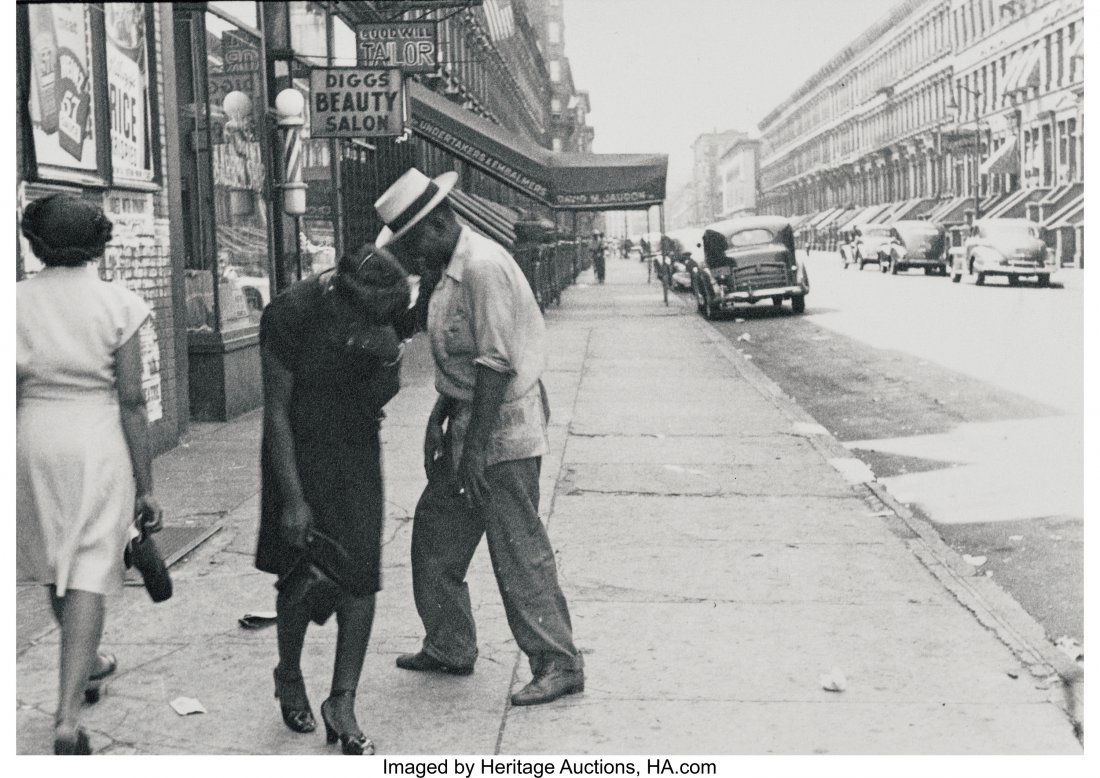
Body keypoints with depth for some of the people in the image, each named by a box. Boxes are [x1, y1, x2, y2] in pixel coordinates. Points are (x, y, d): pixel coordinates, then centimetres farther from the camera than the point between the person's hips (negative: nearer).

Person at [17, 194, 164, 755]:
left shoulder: (18, 303, -3)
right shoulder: (118, 304, -8)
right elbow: (132, 403, -9)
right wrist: (145, 486, -3)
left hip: (33, 441, 3)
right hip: (98, 444, -3)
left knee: (55, 566, 22)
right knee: (88, 577, 1)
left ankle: (87, 665, 44)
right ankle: (67, 717, -7)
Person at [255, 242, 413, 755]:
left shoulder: (390, 304, -10)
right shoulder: (289, 314, -23)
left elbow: (379, 398, 3)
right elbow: (276, 411, -16)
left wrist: (389, 358, -20)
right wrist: (292, 498, -17)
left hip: (357, 453, 3)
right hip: (299, 453, -3)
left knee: (360, 573, -3)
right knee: (302, 577, 3)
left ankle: (342, 704, 5)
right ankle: (288, 677, 30)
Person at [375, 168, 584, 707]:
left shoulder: (483, 268, -20)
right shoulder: (452, 269, 12)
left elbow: (496, 364, -24)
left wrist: (475, 449, -23)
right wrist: (440, 416, 14)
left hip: (503, 431, -10)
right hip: (470, 426, 10)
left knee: (519, 551, -4)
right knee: (436, 532, 16)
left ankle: (559, 665, 6)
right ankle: (449, 648, 30)